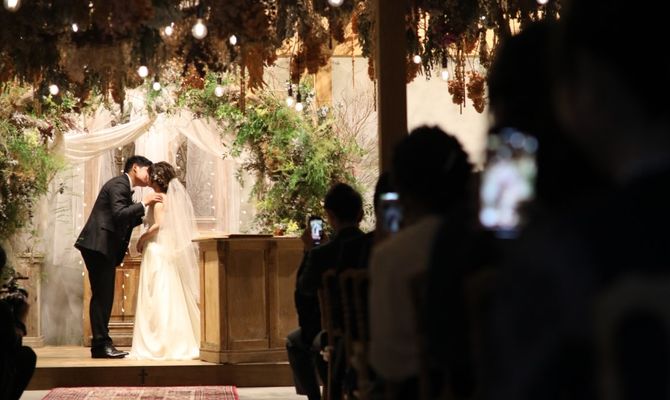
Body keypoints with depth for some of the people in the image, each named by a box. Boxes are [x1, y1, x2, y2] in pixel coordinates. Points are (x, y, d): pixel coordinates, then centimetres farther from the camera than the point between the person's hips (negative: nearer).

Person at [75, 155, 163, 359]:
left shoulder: (124, 186, 23)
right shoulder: (118, 184, -9)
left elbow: (127, 221, 22)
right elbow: (119, 214, -23)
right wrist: (143, 203, -19)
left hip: (104, 248, 11)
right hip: (98, 246, -11)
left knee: (103, 296, 10)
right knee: (102, 296, -11)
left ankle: (101, 344, 12)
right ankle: (102, 344, -11)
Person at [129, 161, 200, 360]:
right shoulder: (174, 198, 14)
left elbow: (158, 225, -20)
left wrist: (142, 238, -7)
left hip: (157, 251, -8)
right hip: (170, 252, 8)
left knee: (156, 299, -6)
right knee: (172, 299, 9)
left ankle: (156, 346, -6)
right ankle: (179, 343, 9)